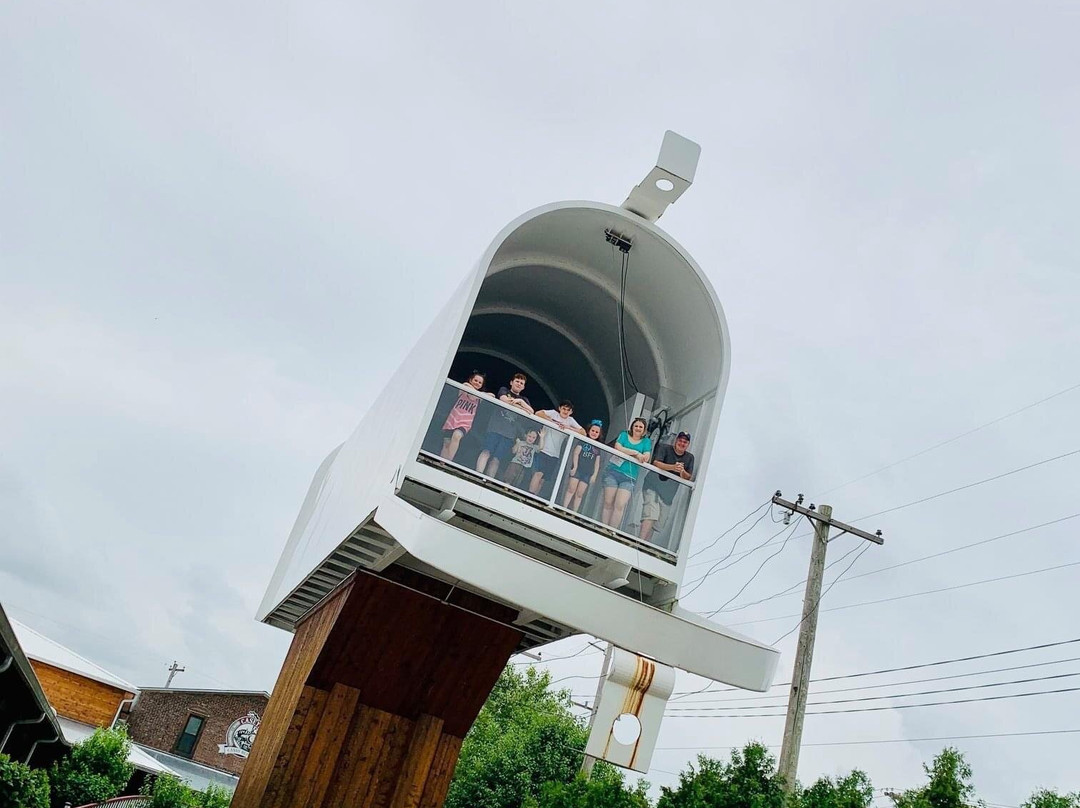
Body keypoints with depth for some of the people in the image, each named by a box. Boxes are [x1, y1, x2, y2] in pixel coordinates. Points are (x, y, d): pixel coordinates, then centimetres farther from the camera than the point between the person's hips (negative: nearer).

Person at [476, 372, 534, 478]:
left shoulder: (524, 400, 26)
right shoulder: (504, 390, 17)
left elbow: (531, 412, 9)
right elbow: (504, 399, -5)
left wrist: (520, 401, -5)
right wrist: (521, 407, -2)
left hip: (509, 434, 3)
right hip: (495, 428, -3)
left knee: (496, 459, -7)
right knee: (486, 452, -18)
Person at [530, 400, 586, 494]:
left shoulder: (570, 420, 9)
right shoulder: (553, 413, -1)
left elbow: (583, 433, 1)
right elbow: (538, 413, -15)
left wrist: (568, 427, -12)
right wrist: (553, 422, -21)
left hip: (555, 455, 5)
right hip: (543, 450, -5)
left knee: (543, 477, 7)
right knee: (539, 473, -18)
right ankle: (529, 495, -19)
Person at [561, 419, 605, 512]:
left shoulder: (598, 447, 14)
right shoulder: (583, 440, 5)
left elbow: (597, 462, 13)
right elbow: (576, 453, -2)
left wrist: (594, 475, 5)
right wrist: (575, 466, -11)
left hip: (588, 473, 3)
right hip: (577, 469, -3)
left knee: (580, 494, 1)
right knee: (571, 489, -9)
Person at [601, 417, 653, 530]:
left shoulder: (646, 442, 13)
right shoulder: (624, 435, 12)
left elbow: (646, 458, -2)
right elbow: (618, 448, -6)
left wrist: (627, 453, -9)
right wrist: (636, 453, -9)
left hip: (629, 478, 0)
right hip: (614, 471, 0)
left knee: (620, 505, -13)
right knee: (608, 503, -3)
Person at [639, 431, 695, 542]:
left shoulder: (689, 457, 10)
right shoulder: (664, 448, -2)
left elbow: (689, 477, 5)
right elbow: (656, 462, -16)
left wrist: (682, 472, -18)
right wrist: (673, 467, -30)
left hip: (668, 493, 5)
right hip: (653, 486, -5)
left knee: (658, 523, 3)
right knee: (651, 514, -22)